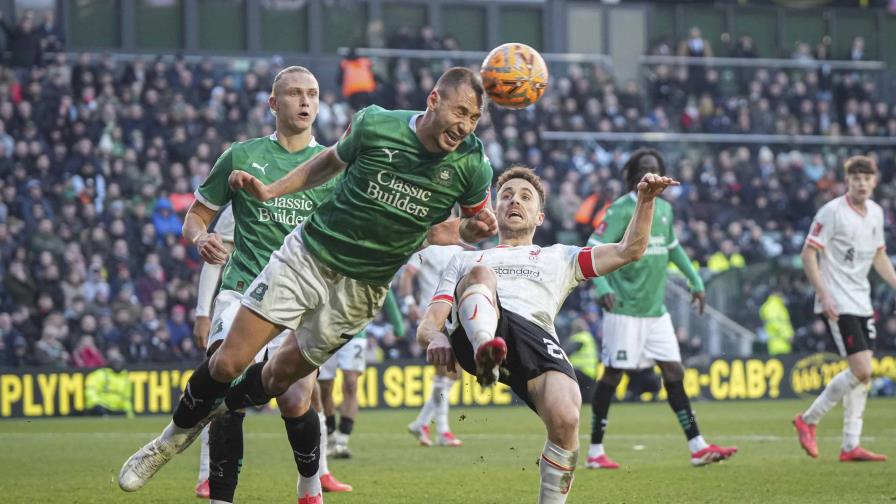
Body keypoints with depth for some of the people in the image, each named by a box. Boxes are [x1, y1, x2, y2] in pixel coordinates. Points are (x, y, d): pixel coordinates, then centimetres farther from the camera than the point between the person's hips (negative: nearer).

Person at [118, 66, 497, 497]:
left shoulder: (471, 165, -11)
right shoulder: (374, 125, -12)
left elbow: (473, 220, 9)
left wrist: (474, 230, -15)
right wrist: (272, 190, 3)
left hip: (361, 287, 1)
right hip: (307, 255, -1)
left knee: (280, 375, 9)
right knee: (229, 362, -5)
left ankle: (217, 409, 40)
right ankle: (171, 440, 19)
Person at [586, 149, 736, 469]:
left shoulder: (664, 209, 11)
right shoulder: (621, 210, -11)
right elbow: (593, 251, -16)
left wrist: (695, 281, 23)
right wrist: (602, 286, -30)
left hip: (656, 310, 7)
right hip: (625, 309, -7)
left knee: (674, 372, 3)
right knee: (613, 375, -2)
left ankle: (698, 448, 3)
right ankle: (595, 452, 7)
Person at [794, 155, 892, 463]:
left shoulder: (876, 213, 10)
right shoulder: (832, 212, -12)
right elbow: (808, 255, -12)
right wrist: (824, 295, -19)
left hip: (861, 303, 8)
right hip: (837, 305, -8)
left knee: (861, 374, 5)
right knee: (861, 370, -15)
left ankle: (851, 446, 8)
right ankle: (808, 420, 0)